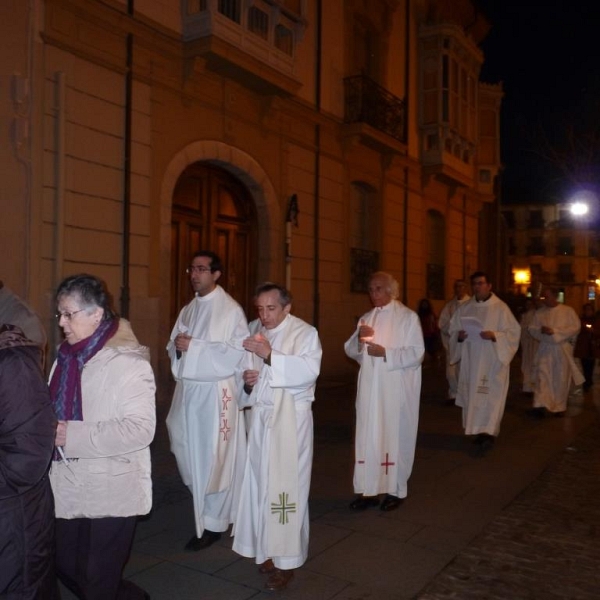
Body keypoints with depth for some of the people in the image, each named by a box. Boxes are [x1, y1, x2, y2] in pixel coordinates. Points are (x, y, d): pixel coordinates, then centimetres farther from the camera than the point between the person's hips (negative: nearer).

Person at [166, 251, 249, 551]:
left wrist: (194, 345, -18)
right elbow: (173, 348, 17)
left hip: (215, 392, -7)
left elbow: (237, 351, -17)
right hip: (187, 389, 7)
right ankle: (203, 507, 36)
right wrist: (177, 346, -8)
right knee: (188, 453, 13)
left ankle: (213, 522, 14)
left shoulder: (231, 310, -8)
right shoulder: (188, 310, 13)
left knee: (212, 458, -1)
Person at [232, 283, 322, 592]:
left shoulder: (304, 332, -8)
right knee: (259, 483, 8)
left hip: (290, 418, -5)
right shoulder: (253, 331, 9)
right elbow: (244, 368, 17)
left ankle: (287, 558, 9)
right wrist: (247, 381, -6)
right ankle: (267, 548, 24)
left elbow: (309, 370, -23)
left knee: (286, 485, -3)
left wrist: (270, 355, -28)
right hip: (260, 416, 5)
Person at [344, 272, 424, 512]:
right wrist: (359, 338, -12)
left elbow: (416, 353, -11)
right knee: (367, 436, 5)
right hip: (370, 387, 5)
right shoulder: (366, 318, 12)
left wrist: (385, 353, -21)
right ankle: (369, 489, 14)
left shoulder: (408, 317, -4)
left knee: (395, 437, 3)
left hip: (396, 389, -5)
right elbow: (351, 351, 10)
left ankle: (395, 490, 17)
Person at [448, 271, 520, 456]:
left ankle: (486, 436, -11)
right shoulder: (464, 308, 8)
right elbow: (452, 329, 11)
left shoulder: (500, 308, -6)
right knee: (472, 397, 8)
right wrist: (458, 336, -11)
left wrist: (494, 336, -22)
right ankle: (483, 433, 21)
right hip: (470, 360, 5)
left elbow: (513, 332, -7)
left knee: (489, 398, -9)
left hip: (492, 361, -5)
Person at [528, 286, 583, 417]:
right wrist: (541, 330, -16)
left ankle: (559, 407, 16)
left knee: (561, 379, 5)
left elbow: (576, 327, -9)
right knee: (542, 377, -8)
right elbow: (532, 328, 8)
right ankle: (541, 405, -14)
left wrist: (554, 331, -17)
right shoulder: (539, 312, 7)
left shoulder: (568, 311, -2)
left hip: (562, 350, -2)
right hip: (544, 349, 2)